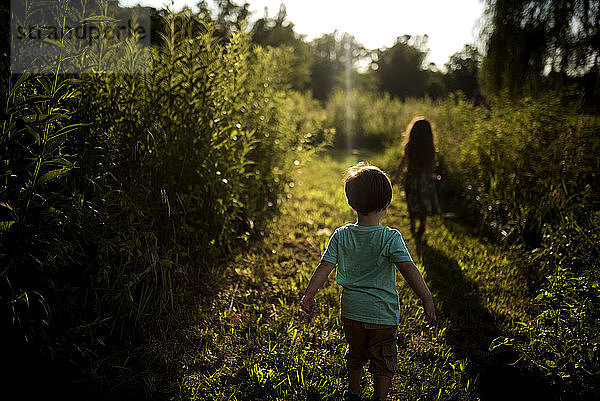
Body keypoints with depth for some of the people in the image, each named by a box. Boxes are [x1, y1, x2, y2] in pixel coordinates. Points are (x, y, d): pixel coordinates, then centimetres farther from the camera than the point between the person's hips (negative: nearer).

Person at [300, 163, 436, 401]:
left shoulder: (341, 236, -8)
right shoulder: (391, 238, -17)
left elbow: (325, 267, -9)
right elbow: (408, 269, -25)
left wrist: (309, 295, -1)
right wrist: (427, 300, -24)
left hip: (351, 311, 4)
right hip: (383, 313, -4)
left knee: (355, 354, 25)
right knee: (383, 360, 15)